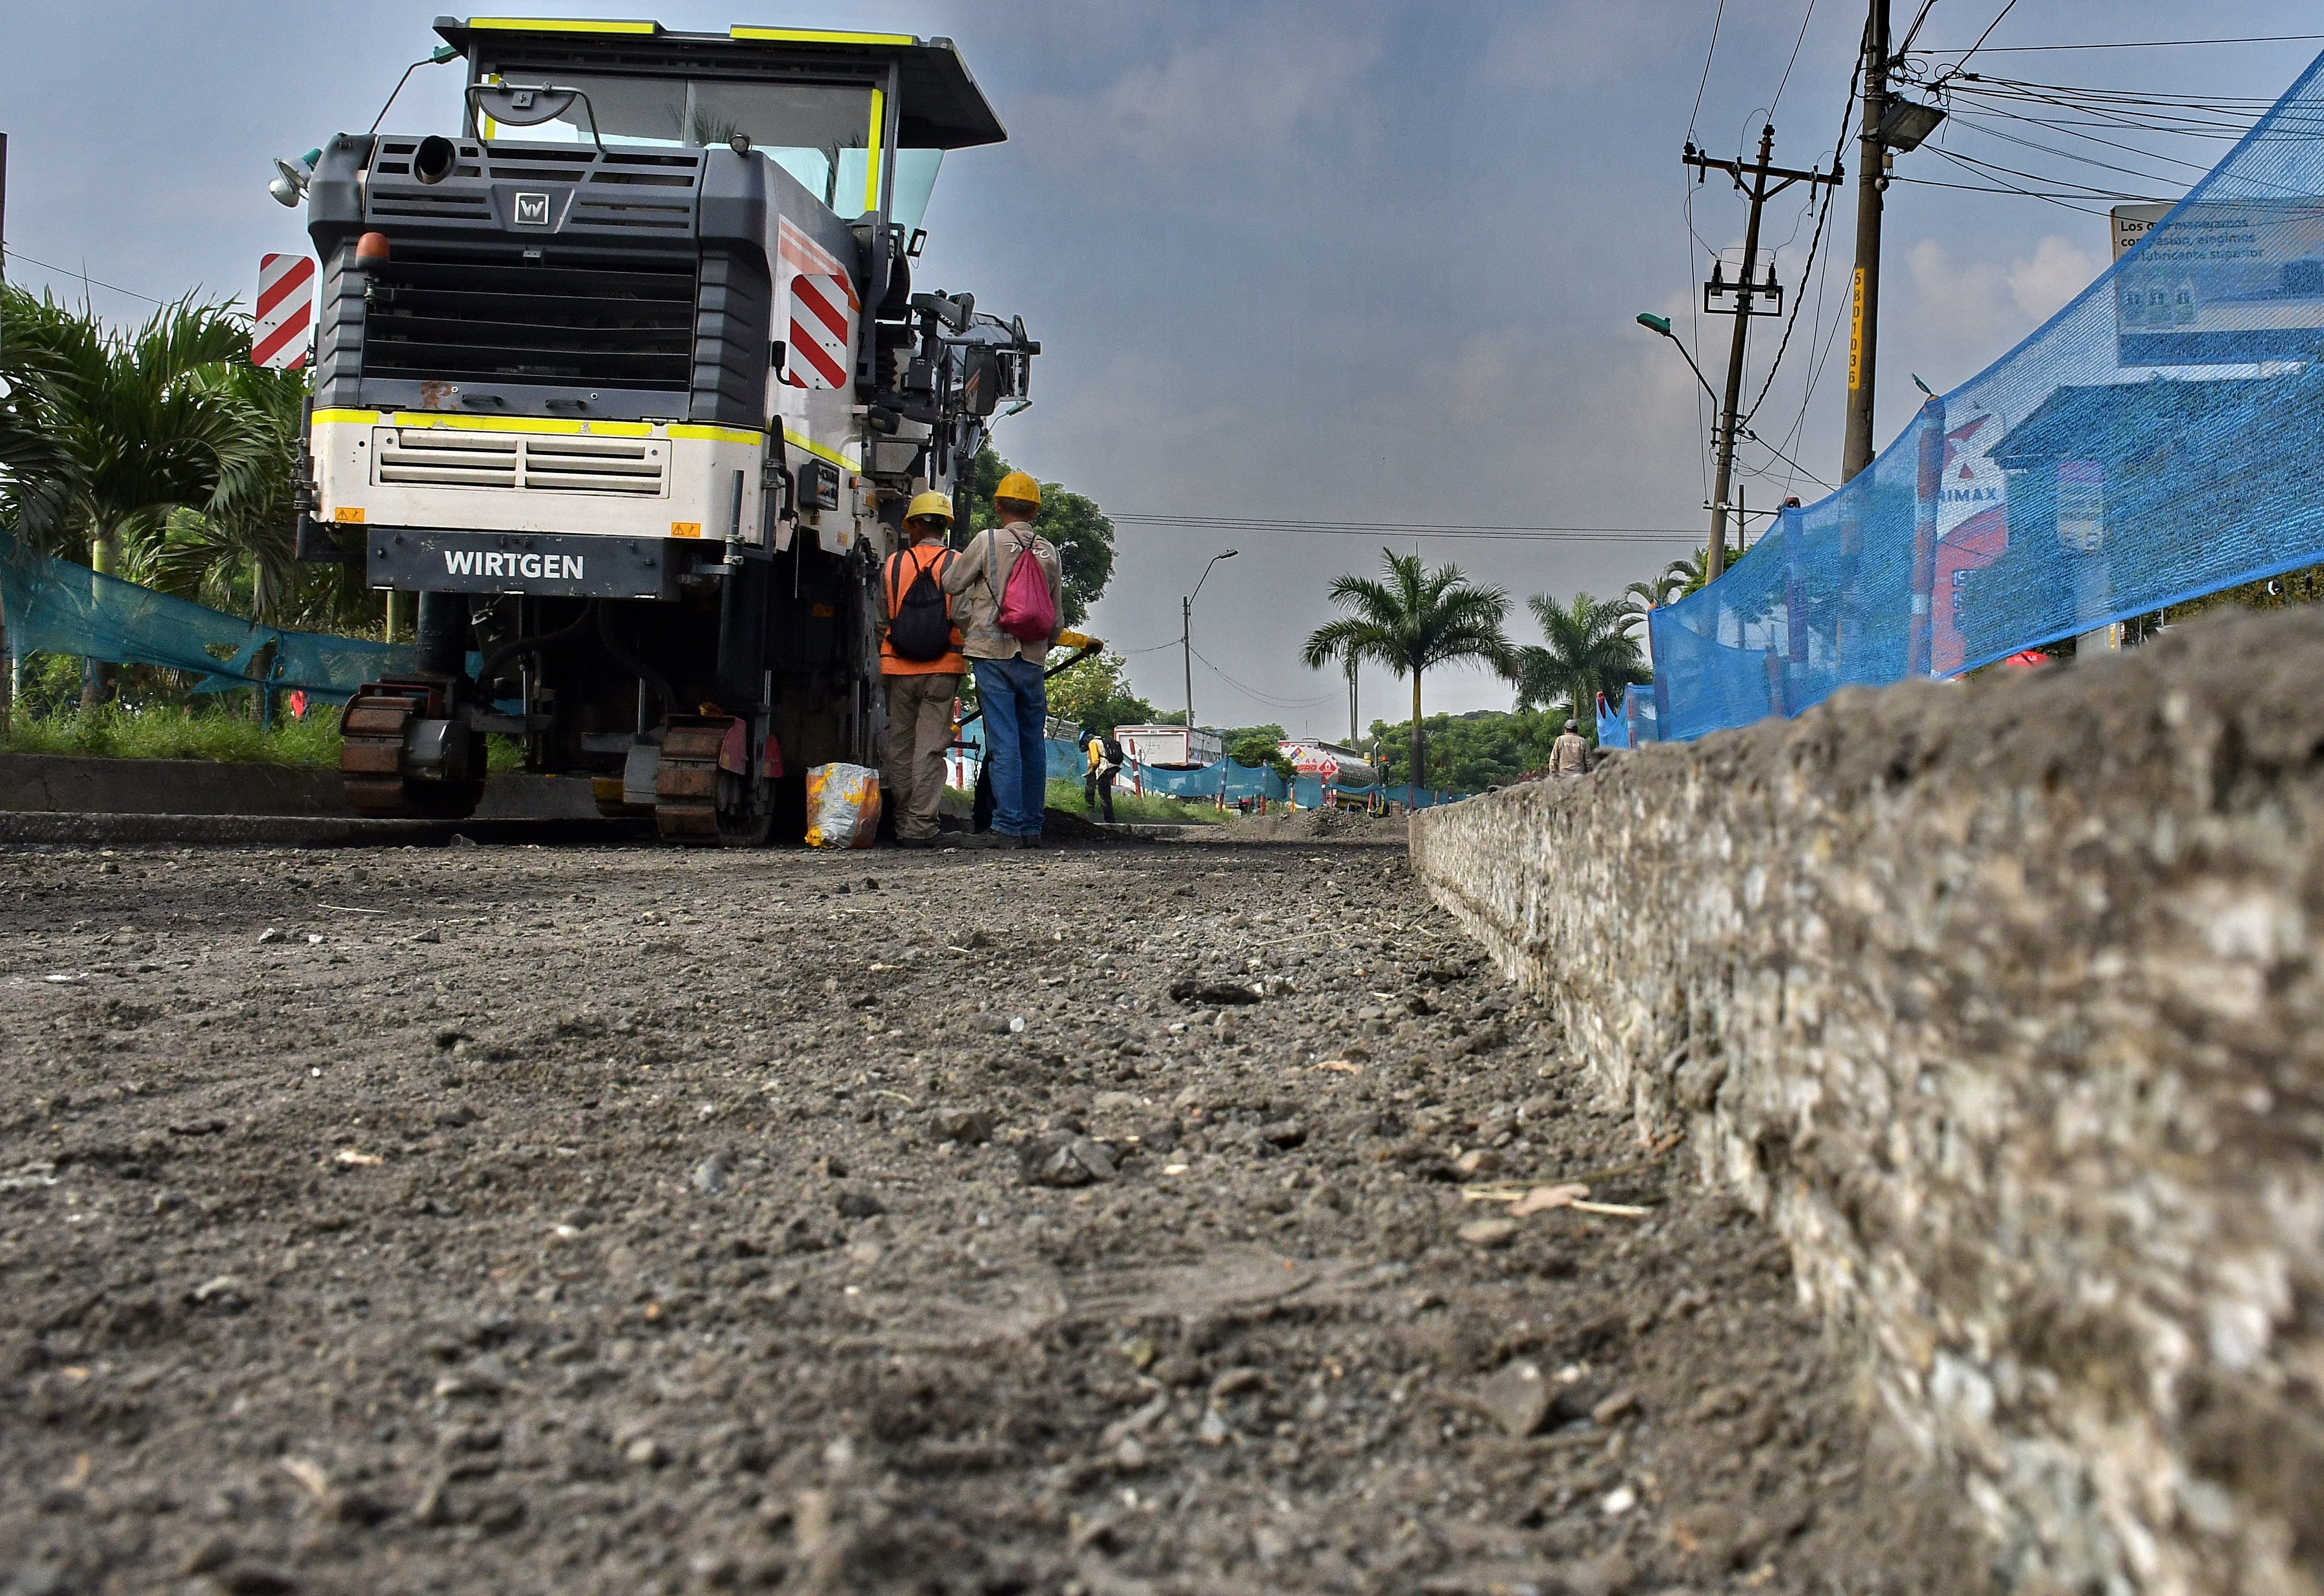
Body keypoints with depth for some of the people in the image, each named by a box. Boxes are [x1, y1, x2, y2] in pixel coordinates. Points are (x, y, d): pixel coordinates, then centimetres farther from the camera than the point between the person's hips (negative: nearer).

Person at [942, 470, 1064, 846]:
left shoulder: (988, 541, -4)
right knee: (1034, 743, 11)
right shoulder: (1049, 552, 9)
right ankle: (1032, 827, 13)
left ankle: (1010, 828, -8)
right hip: (1032, 659, 4)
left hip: (992, 654, -3)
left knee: (1004, 744, -5)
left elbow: (951, 585, 4)